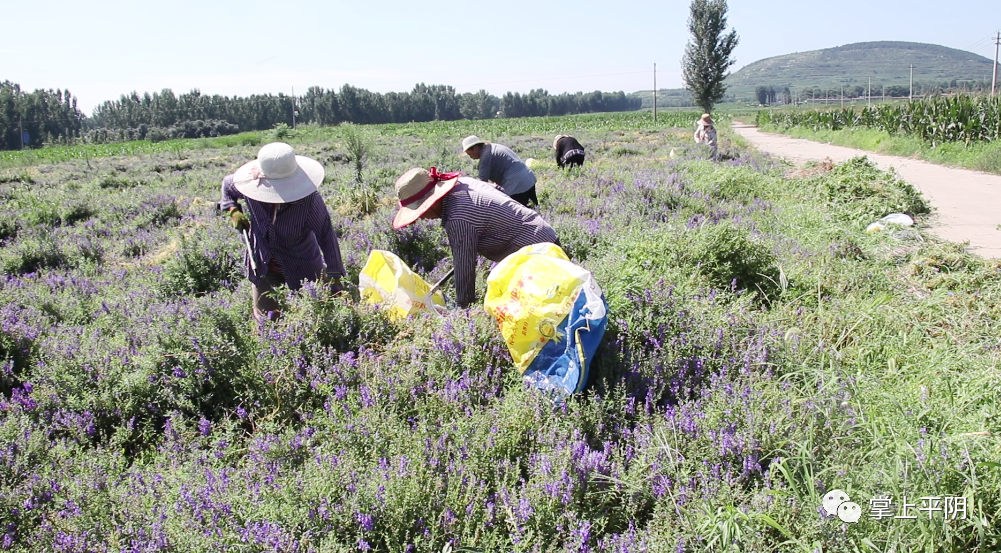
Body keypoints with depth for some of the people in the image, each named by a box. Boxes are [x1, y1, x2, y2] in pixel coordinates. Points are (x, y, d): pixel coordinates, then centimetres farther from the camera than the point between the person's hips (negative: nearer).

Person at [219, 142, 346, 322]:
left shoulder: (308, 198, -31)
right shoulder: (250, 185, -20)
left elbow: (326, 234, -25)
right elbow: (227, 185, 4)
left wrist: (334, 274, -27)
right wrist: (233, 211, -13)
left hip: (302, 268, -2)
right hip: (263, 265, 2)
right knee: (266, 319, 9)